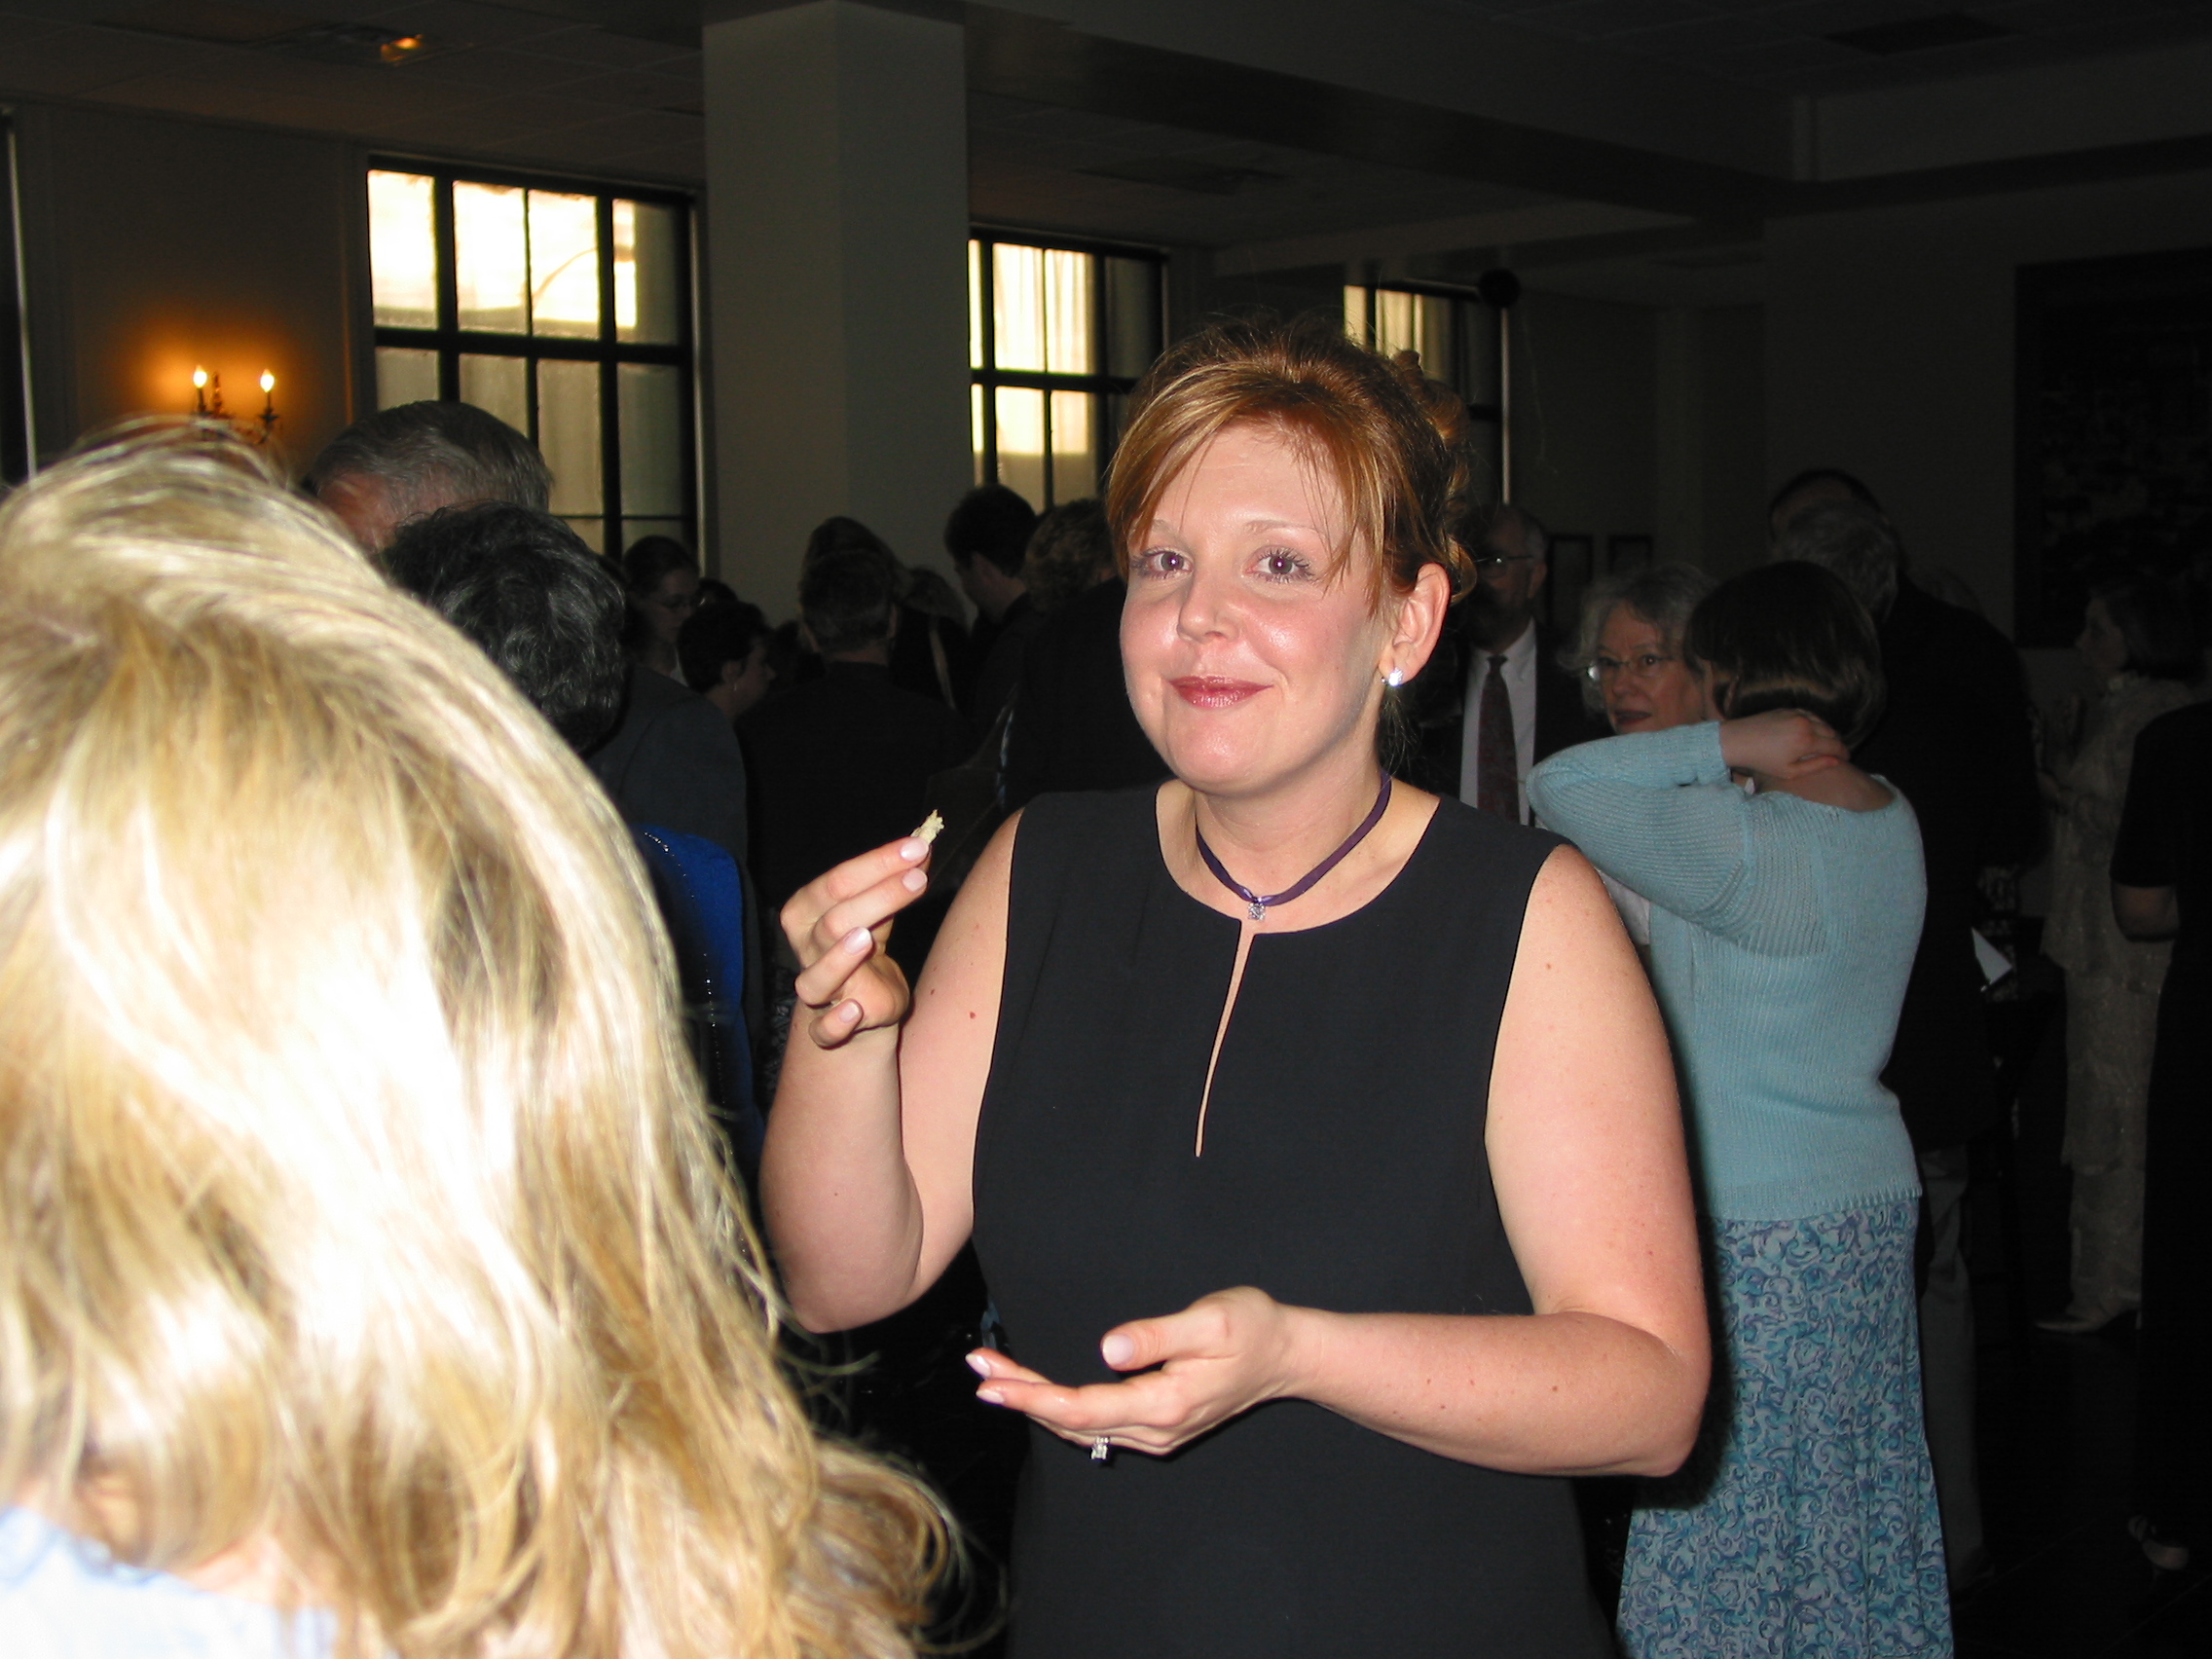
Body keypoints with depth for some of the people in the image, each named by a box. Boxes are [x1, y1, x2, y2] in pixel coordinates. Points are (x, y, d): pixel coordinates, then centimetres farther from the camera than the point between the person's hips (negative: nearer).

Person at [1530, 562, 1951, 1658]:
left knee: (1737, 1517, 3)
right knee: (1856, 1491, 19)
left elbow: (1556, 785, -24)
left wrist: (1723, 745, -22)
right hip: (1875, 1199, 9)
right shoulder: (1892, 822, 4)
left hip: (1757, 1235, -8)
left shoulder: (1744, 845, -22)